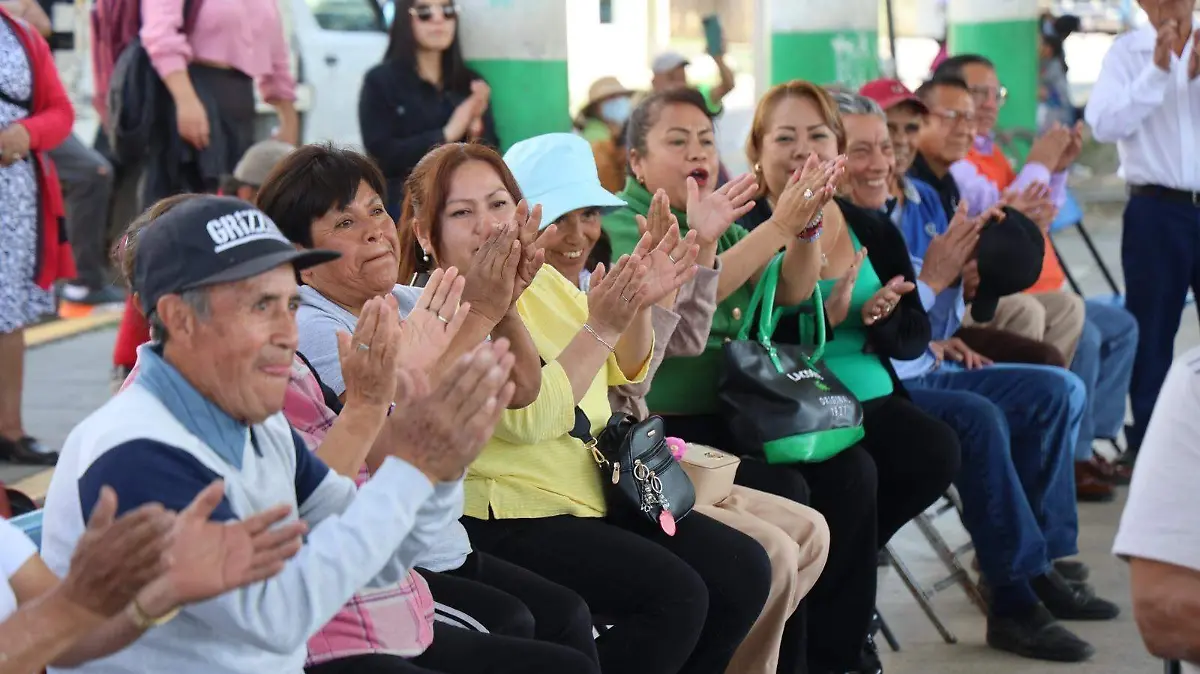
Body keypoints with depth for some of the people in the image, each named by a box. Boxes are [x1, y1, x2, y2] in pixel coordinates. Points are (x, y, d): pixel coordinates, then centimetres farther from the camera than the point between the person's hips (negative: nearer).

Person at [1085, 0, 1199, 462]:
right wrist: (1157, 71, -17)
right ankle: (1146, 445, 16)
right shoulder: (1126, 52, 1)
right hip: (1156, 211, -2)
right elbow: (1104, 124, -12)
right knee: (1150, 332, 7)